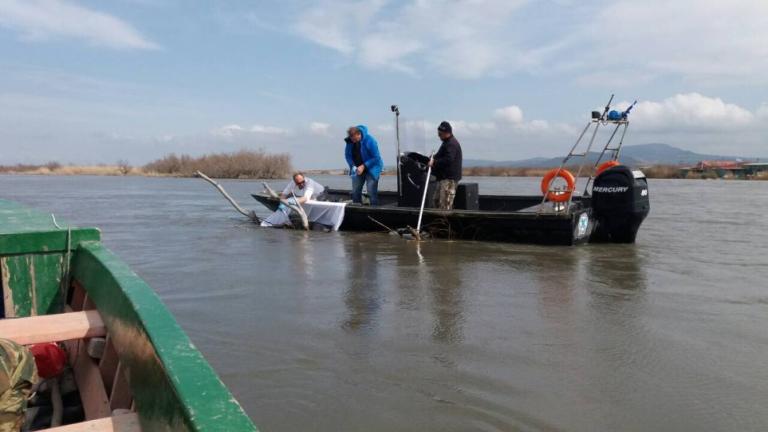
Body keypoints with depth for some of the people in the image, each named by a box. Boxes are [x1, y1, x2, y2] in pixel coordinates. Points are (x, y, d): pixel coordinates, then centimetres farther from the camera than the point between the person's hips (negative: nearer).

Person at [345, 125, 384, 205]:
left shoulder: (369, 140, -22)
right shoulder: (349, 141, -8)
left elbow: (376, 157, -19)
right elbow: (347, 155, 4)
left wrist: (363, 166, -24)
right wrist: (353, 166, -14)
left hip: (371, 169, -5)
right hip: (358, 169, 5)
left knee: (371, 192, -13)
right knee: (355, 192, 4)